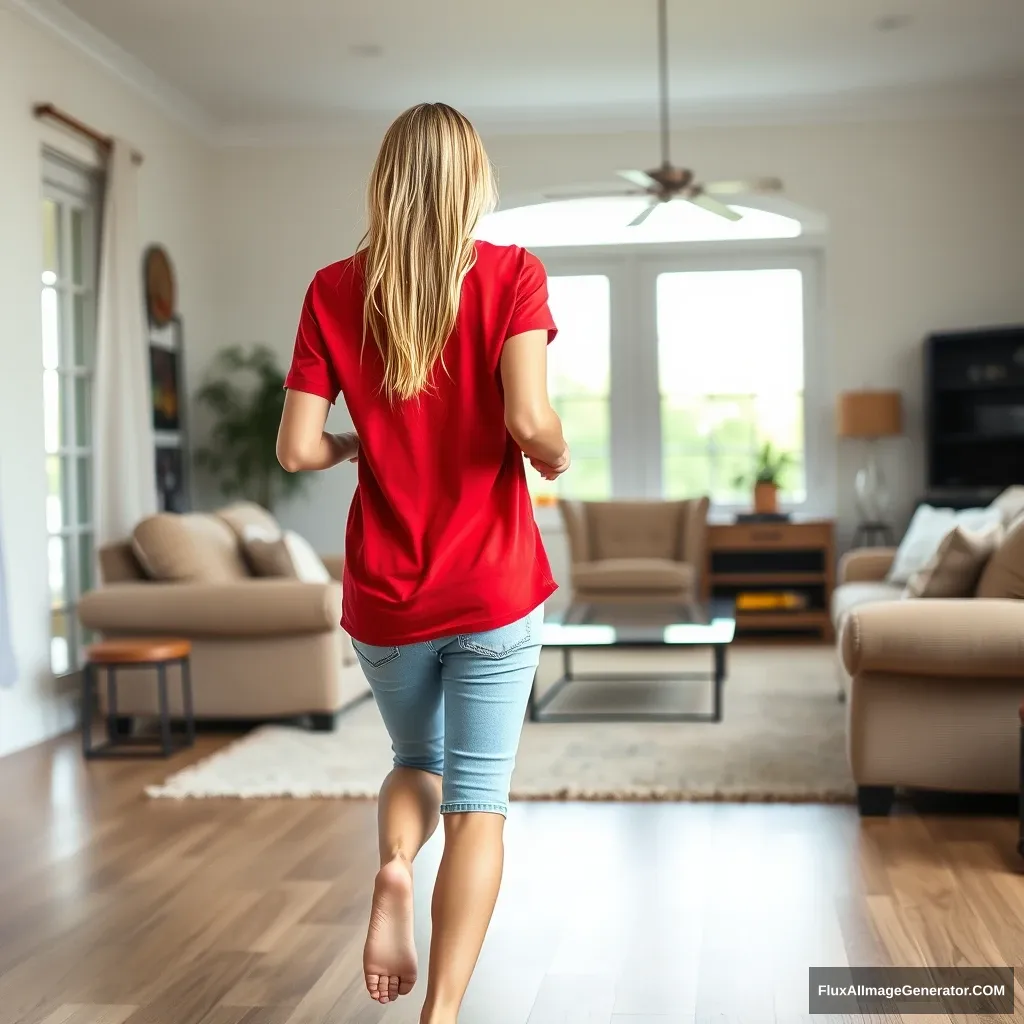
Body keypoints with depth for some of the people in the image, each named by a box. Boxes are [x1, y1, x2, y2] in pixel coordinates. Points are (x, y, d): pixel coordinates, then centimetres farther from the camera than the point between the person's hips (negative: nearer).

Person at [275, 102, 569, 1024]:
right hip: (494, 593, -2)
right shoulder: (511, 274, -6)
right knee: (479, 800, 6)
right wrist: (558, 456, 2)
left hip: (384, 599, 3)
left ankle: (393, 867, -5)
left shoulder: (336, 290, 0)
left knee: (417, 763, 24)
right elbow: (529, 420, -19)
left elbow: (297, 448, -4)